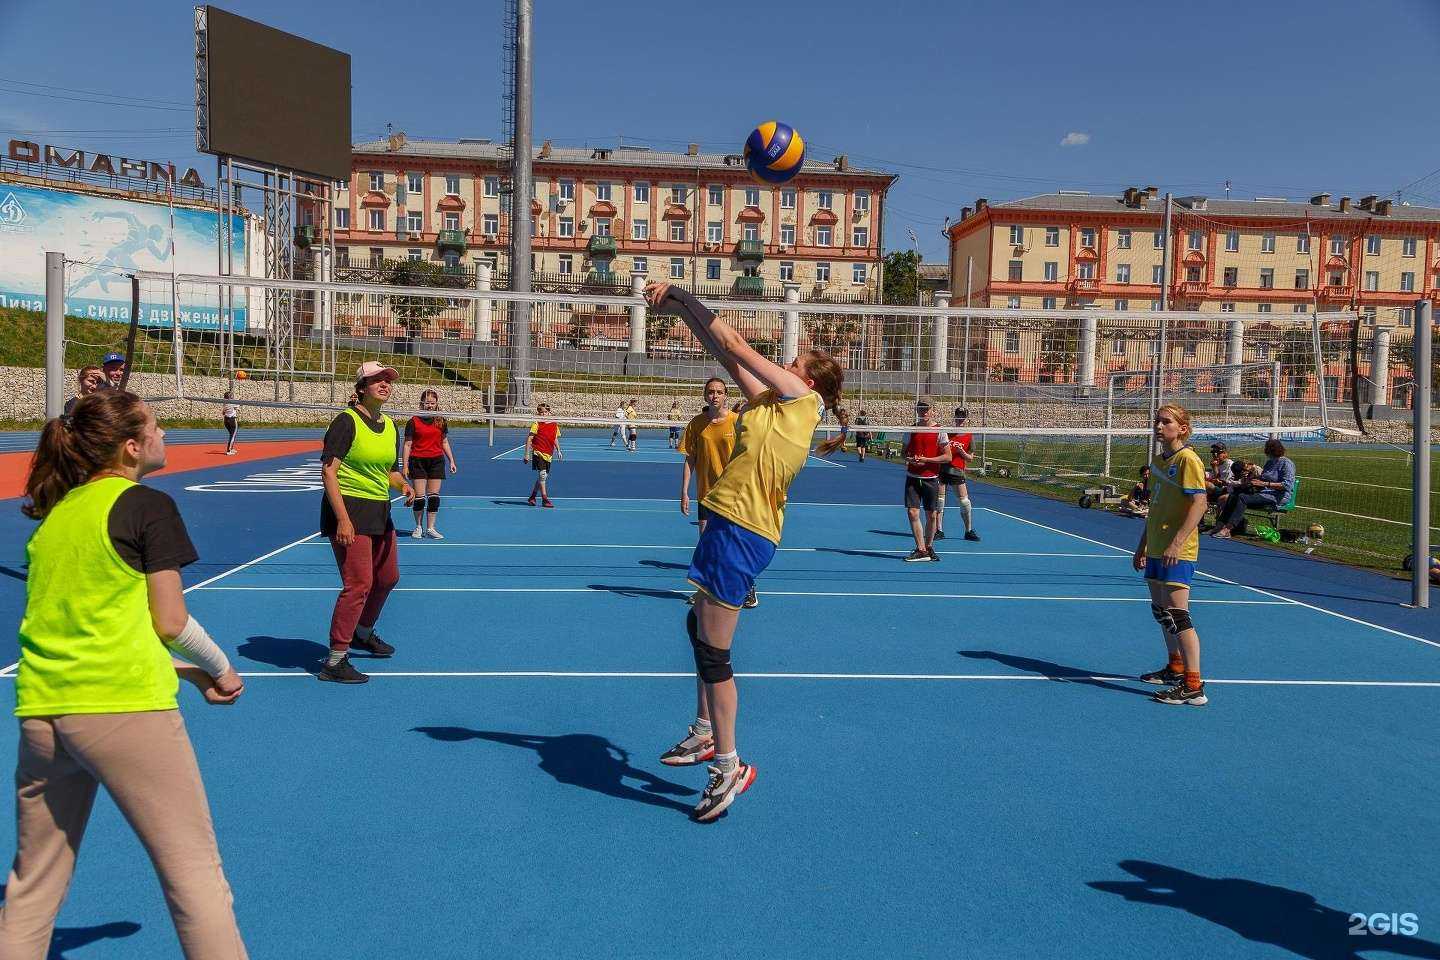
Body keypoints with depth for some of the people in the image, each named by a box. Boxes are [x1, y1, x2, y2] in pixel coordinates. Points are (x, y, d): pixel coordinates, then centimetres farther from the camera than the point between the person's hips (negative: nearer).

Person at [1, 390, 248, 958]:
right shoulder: (148, 506, -5)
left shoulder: (54, 511, 15)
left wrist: (184, 671, 19)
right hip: (124, 708, -7)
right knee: (194, 874, 1)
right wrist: (220, 669, 12)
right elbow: (169, 622, -6)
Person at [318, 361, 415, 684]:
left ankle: (363, 632, 46)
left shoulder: (390, 426, 11)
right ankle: (335, 662, -4)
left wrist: (404, 486, -3)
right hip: (349, 510, -9)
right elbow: (328, 470, -18)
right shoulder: (347, 421, -12)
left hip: (380, 512, 9)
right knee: (358, 583, -13)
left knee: (388, 578, 21)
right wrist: (343, 519, -25)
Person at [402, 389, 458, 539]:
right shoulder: (413, 422, -2)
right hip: (418, 461, -2)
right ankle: (419, 527, 15)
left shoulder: (441, 421, 7)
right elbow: (407, 444, -2)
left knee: (434, 496, 1)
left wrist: (451, 461, 11)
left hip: (436, 460, 2)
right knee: (419, 497, -2)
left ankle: (430, 528, 10)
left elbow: (444, 442, 16)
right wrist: (404, 465, -7)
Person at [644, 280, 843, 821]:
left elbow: (734, 347, -6)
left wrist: (683, 298, 0)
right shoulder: (774, 402, 16)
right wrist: (681, 309, 11)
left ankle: (729, 767, 7)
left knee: (712, 650, -5)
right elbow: (729, 357, 16)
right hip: (735, 527, 10)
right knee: (699, 628, 24)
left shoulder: (804, 399, -5)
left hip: (741, 530, -10)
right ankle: (707, 732, 40)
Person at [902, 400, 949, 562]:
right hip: (912, 477, 2)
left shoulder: (939, 431, -3)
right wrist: (908, 459, -6)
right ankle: (921, 550, -1)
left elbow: (947, 457, -6)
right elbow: (904, 451, 17)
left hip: (931, 478, -2)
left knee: (931, 515, 5)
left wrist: (925, 460, -15)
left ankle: (929, 547, 23)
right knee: (912, 513, -7)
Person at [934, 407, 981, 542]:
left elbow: (970, 458, 5)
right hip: (941, 469, 1)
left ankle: (969, 531, 12)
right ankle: (939, 531, 11)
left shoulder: (969, 436, 4)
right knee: (939, 501, 2)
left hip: (957, 471, -1)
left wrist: (962, 452, -13)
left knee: (965, 503, -2)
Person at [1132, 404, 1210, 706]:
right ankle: (1176, 667, 35)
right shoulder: (1157, 461, 15)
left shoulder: (1188, 460, -12)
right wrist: (1142, 546, 23)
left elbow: (1199, 504, -20)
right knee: (1160, 609, 18)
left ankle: (1193, 686, -9)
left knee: (1177, 614, -12)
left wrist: (1176, 543, -26)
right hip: (1156, 549, 9)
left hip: (1177, 551, -9)